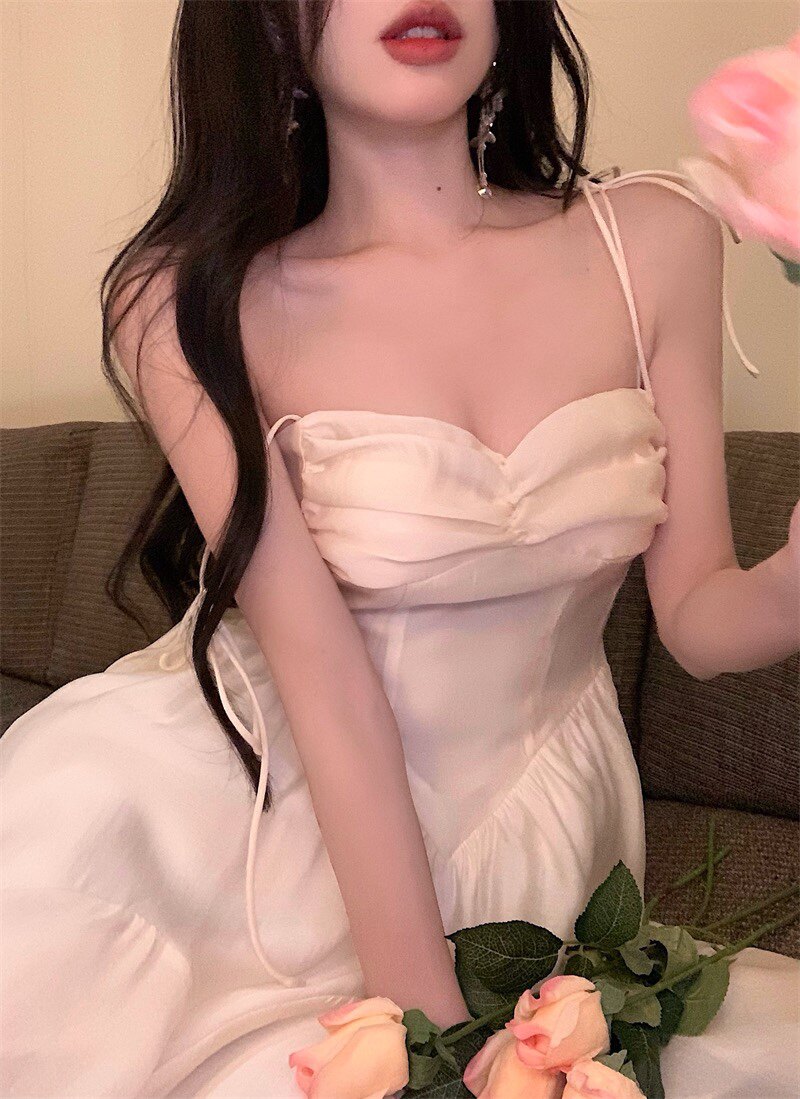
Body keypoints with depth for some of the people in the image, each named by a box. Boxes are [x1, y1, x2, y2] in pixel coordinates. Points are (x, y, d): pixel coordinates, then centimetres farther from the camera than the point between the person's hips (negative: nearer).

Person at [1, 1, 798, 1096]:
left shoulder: (652, 242, -6)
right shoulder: (193, 301, -14)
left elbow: (695, 618, -4)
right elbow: (324, 674, -18)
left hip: (531, 829, 2)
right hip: (282, 793, -1)